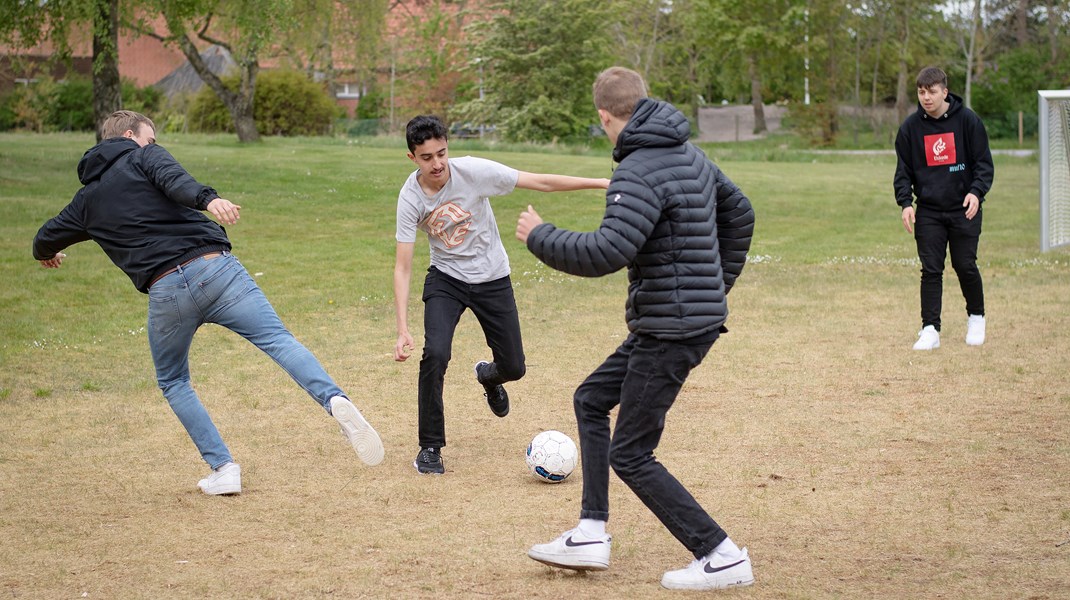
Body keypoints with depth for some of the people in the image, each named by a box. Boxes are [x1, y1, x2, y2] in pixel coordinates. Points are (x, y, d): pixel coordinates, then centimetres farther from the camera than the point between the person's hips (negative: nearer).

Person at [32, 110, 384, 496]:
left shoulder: (87, 200, 24)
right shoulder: (143, 158, 14)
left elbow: (45, 242, 38)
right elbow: (175, 181, -11)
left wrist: (48, 254, 62)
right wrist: (208, 199, -30)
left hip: (165, 291, 2)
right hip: (215, 268, -2)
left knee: (173, 383, 22)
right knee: (280, 341, -8)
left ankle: (223, 468, 11)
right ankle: (336, 401, -35)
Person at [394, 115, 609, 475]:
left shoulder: (473, 171, -23)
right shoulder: (411, 199, -19)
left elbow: (541, 182, -18)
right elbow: (403, 268, -17)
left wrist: (603, 184, -21)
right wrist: (403, 331, -26)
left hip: (492, 279, 1)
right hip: (446, 279, -1)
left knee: (513, 367, 4)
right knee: (435, 354, -24)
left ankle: (488, 375, 45)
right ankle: (430, 448, -6)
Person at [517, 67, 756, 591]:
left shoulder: (638, 173, -20)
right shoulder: (691, 155, 10)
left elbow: (607, 253, -29)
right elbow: (739, 212, 23)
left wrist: (539, 237, -13)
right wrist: (718, 284, 30)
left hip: (672, 328, -10)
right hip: (700, 311, 10)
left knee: (630, 456, -1)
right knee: (590, 401, 20)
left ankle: (722, 559, 1)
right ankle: (590, 537, 19)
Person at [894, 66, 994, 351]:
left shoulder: (967, 120, -4)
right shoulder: (910, 127, 1)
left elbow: (984, 162, -1)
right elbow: (903, 170, 6)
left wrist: (976, 191, -18)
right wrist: (905, 202, -9)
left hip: (964, 209, -1)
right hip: (928, 212, 1)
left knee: (965, 266, 3)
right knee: (931, 270, -2)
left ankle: (976, 317, 26)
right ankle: (930, 329, 1)